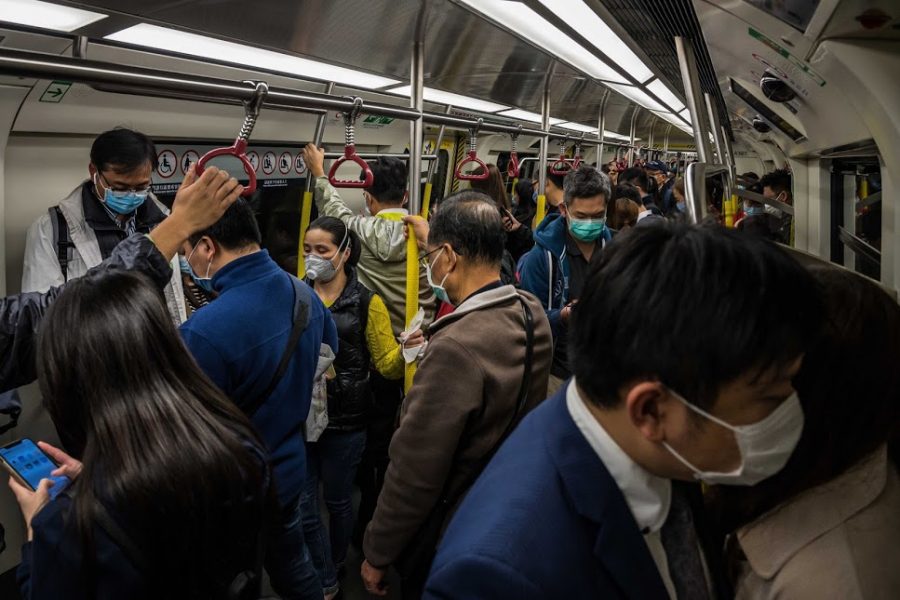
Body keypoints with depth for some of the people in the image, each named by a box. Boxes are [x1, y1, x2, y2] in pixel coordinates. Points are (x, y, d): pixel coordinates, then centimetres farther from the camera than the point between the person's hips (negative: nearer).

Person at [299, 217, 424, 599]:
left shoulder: (367, 303, -6)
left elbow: (386, 364, -6)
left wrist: (405, 351, -27)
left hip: (345, 420, -2)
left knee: (338, 501, 16)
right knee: (303, 507, 4)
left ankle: (335, 566, 44)